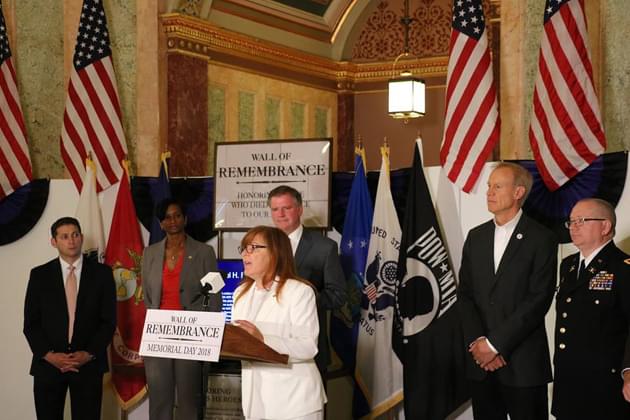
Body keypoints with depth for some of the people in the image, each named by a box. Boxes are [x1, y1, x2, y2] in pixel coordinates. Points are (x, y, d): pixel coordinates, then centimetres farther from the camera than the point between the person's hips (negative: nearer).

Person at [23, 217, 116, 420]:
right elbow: (31, 323, 3)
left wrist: (89, 354, -9)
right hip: (48, 364, 1)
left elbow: (109, 320, 2)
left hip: (88, 365, -1)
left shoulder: (102, 273, 3)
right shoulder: (39, 275, 5)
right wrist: (49, 355, -10)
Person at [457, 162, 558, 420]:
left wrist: (494, 343, -13)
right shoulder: (476, 237, 12)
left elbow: (538, 300, -11)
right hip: (480, 360, 4)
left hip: (524, 362, -4)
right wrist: (477, 342, -7)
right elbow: (464, 294, 8)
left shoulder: (542, 240, -4)